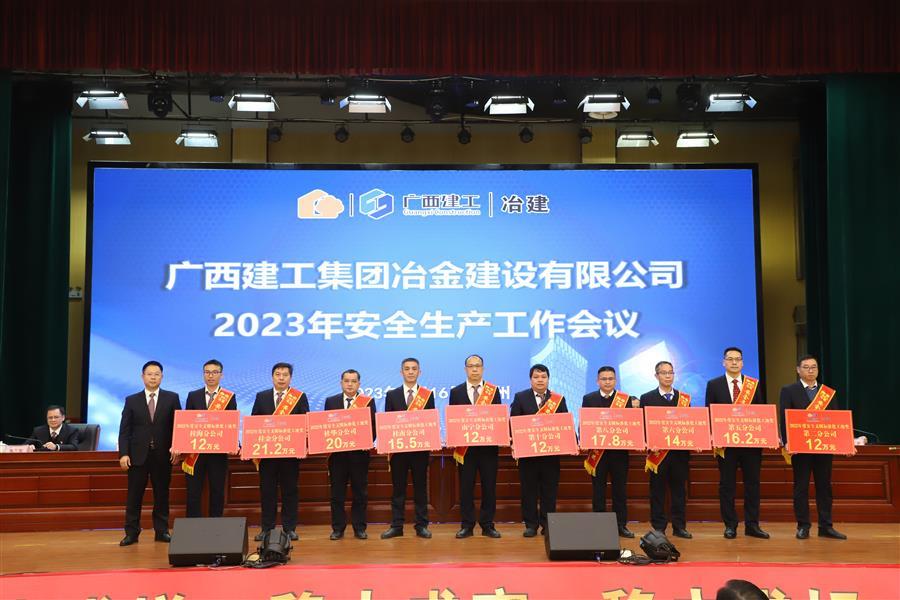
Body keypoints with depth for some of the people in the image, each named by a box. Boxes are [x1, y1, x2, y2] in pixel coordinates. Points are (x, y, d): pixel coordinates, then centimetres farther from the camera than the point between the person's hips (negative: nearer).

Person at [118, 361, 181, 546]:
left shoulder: (172, 398, 5)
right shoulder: (132, 400, 6)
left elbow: (178, 425, 3)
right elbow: (124, 430, 2)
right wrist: (123, 453, -7)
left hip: (163, 455, 0)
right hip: (138, 455, 0)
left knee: (161, 494, 6)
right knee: (134, 495, 2)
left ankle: (161, 531, 15)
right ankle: (131, 532, 9)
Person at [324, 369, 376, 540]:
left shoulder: (368, 402, 4)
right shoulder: (331, 401, 7)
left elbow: (373, 426, 1)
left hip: (359, 452, -1)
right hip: (337, 452, 1)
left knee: (360, 492, 5)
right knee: (337, 492, 5)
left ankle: (359, 528, 14)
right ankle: (338, 528, 14)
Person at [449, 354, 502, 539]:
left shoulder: (493, 391, 7)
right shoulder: (456, 392, 7)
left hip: (488, 446, 0)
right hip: (465, 446, 0)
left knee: (489, 486, 3)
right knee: (466, 487, 3)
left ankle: (487, 525, 13)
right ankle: (467, 526, 11)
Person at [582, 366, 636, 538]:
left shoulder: (626, 399, 3)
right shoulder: (588, 399, 3)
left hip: (619, 451, 0)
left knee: (620, 489, 7)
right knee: (598, 490, 7)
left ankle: (621, 525, 16)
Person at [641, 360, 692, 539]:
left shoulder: (684, 398, 11)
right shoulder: (647, 398, 4)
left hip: (680, 451, 2)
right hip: (658, 451, -2)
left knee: (679, 489, 7)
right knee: (657, 490, 3)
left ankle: (679, 526, 15)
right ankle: (658, 527, 10)